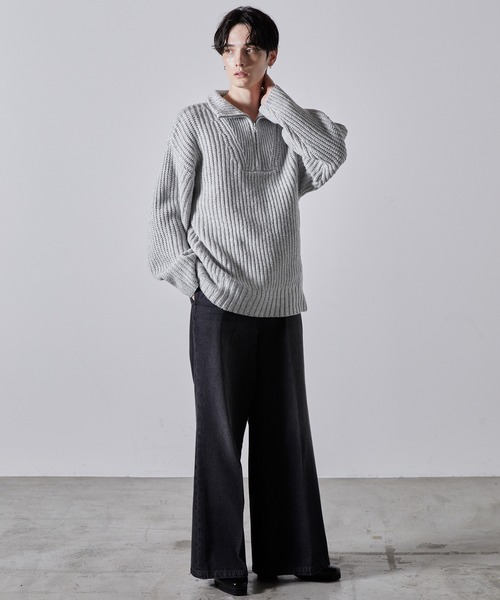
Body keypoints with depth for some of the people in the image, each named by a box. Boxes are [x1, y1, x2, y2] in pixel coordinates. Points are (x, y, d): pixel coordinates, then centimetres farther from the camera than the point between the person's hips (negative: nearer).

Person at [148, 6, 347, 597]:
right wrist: (193, 276, -9)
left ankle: (289, 551, 22)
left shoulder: (289, 126, 11)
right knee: (221, 428, 3)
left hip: (280, 302, 4)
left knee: (284, 427, 10)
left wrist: (273, 98, -3)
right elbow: (168, 210, 1)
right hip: (220, 300, -3)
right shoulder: (196, 121, 2)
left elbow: (332, 155, -10)